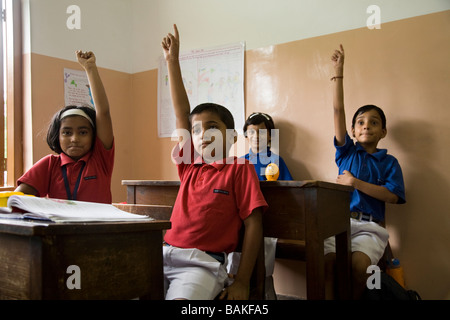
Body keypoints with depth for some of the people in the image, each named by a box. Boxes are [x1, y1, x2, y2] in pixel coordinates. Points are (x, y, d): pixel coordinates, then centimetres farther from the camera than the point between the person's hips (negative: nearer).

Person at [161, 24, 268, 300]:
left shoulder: (239, 168, 0)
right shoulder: (190, 164, 14)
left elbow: (253, 223, -3)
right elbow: (182, 113, 13)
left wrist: (242, 282, -8)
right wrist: (172, 61, 13)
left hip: (203, 262, -5)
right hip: (166, 252, 6)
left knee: (181, 298, -33)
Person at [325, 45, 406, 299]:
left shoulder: (389, 162, 13)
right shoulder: (347, 152, 16)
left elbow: (392, 196, -2)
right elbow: (338, 111, 9)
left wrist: (356, 183, -7)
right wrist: (338, 72, 5)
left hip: (370, 226, -1)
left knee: (359, 264, -30)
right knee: (328, 261, -28)